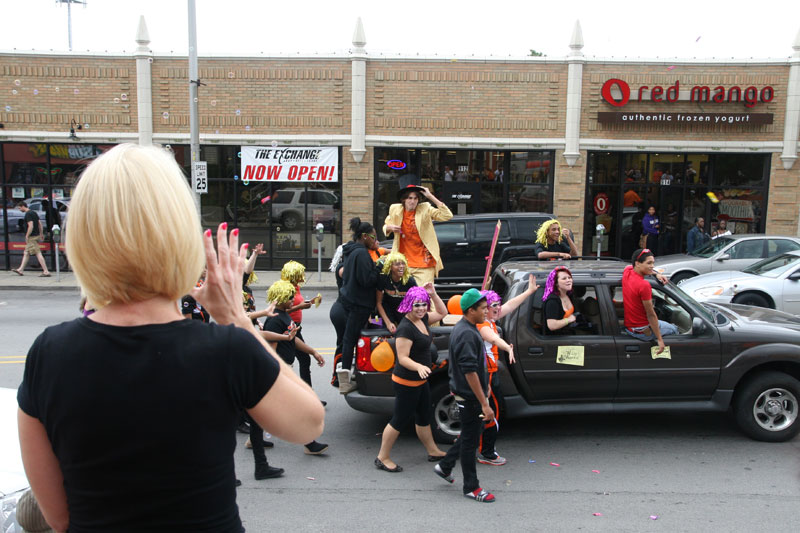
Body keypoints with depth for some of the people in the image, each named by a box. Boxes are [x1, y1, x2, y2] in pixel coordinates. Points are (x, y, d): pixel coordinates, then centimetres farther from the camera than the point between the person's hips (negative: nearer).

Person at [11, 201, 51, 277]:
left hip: (31, 237, -10)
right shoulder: (34, 213, 13)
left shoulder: (28, 214, -15)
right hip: (36, 235, 10)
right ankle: (20, 270, 28)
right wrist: (41, 234, 18)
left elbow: (31, 226, -23)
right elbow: (40, 224, 15)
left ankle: (46, 271, -12)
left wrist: (27, 236, -16)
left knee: (38, 254, -10)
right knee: (26, 253, 18)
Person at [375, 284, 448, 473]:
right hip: (406, 382, -9)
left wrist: (433, 294, 2)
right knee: (400, 420, 0)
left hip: (420, 381, 9)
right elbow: (403, 358, -27)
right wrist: (419, 367, -45)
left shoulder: (422, 319, 3)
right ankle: (382, 458, 13)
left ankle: (433, 451, 39)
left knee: (423, 418, 22)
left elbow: (442, 312, 18)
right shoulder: (405, 328, -24)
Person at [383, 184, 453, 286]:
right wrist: (390, 227, -5)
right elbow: (385, 228, 21)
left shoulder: (425, 209, -3)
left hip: (424, 264, -2)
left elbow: (447, 216, -15)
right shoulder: (395, 210, 5)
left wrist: (431, 197, -16)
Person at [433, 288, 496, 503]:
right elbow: (470, 371, -27)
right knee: (470, 439, 2)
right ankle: (471, 487, 15)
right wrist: (484, 403, -25)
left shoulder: (462, 328, 10)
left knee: (469, 434, 21)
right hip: (469, 396, -10)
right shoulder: (467, 334, -23)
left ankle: (445, 466, 33)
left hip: (464, 392, 10)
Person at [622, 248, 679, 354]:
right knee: (673, 329, 20)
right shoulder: (644, 285, -29)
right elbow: (650, 315, -23)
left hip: (628, 327, 8)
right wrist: (660, 340, -15)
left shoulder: (627, 272, -6)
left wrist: (656, 274, 7)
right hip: (643, 332, -8)